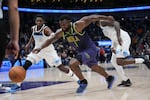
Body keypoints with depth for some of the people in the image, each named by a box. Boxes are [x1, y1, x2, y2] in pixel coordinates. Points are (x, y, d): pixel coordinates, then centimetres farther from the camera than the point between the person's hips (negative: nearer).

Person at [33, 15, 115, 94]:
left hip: (90, 49, -8)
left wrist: (106, 17, -25)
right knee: (94, 67, 26)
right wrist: (41, 48, -15)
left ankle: (83, 82, -6)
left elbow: (91, 18, -22)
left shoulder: (77, 25, -25)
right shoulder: (60, 32, -7)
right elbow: (51, 40, -1)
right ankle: (109, 78, 50)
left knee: (72, 63, -25)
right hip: (81, 51, 8)